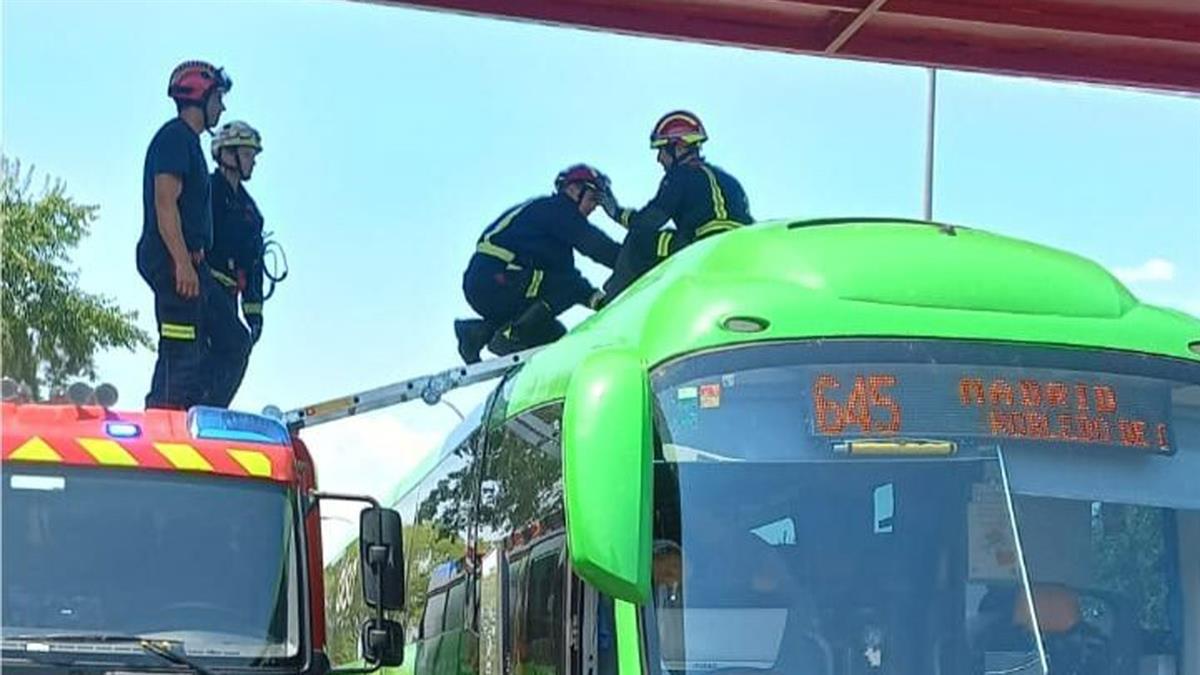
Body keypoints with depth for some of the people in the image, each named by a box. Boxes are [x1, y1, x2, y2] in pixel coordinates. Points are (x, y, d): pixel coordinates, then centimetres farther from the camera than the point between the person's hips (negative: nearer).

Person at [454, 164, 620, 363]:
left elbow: (565, 273, 19)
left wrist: (595, 297, 5)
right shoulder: (555, 209, -2)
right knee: (573, 284, -14)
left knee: (552, 333, 15)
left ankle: (481, 331, 7)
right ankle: (511, 333, -18)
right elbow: (595, 244, -14)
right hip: (495, 280, -10)